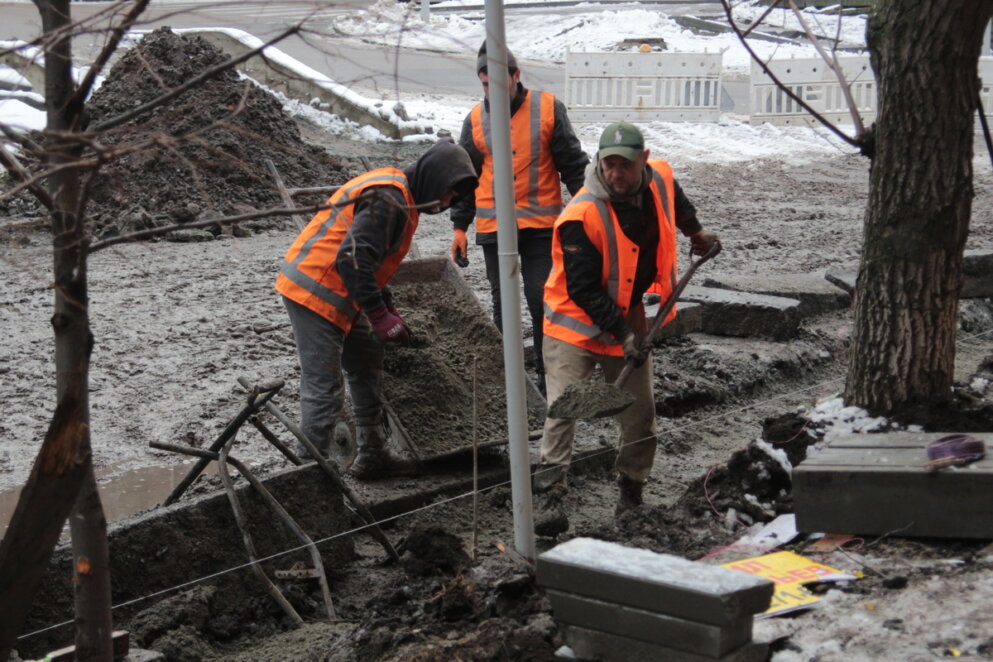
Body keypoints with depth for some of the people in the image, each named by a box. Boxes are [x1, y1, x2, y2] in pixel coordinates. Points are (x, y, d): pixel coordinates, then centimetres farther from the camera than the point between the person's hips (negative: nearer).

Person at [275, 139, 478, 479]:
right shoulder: (387, 200, -20)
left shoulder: (400, 195, 14)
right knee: (323, 388, -9)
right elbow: (352, 260, -28)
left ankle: (373, 455, 27)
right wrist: (380, 316, -24)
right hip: (316, 293, -11)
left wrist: (389, 310, 16)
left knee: (367, 365, 18)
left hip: (335, 294, 11)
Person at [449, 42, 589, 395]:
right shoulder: (476, 119, 4)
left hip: (540, 225, -2)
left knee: (542, 300, -2)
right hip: (493, 228, 2)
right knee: (503, 303, 9)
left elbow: (572, 163, 0)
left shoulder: (548, 108, -4)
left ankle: (548, 374, 10)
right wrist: (460, 226, 10)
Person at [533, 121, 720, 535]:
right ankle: (550, 499, -14)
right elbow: (584, 291, -24)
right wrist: (623, 334, -25)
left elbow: (676, 201, 22)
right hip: (577, 324, -6)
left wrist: (695, 231, 35)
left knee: (640, 416, 9)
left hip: (629, 320, 6)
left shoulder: (660, 180, -7)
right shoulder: (582, 215, -27)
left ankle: (631, 497, 24)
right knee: (564, 408, -15)